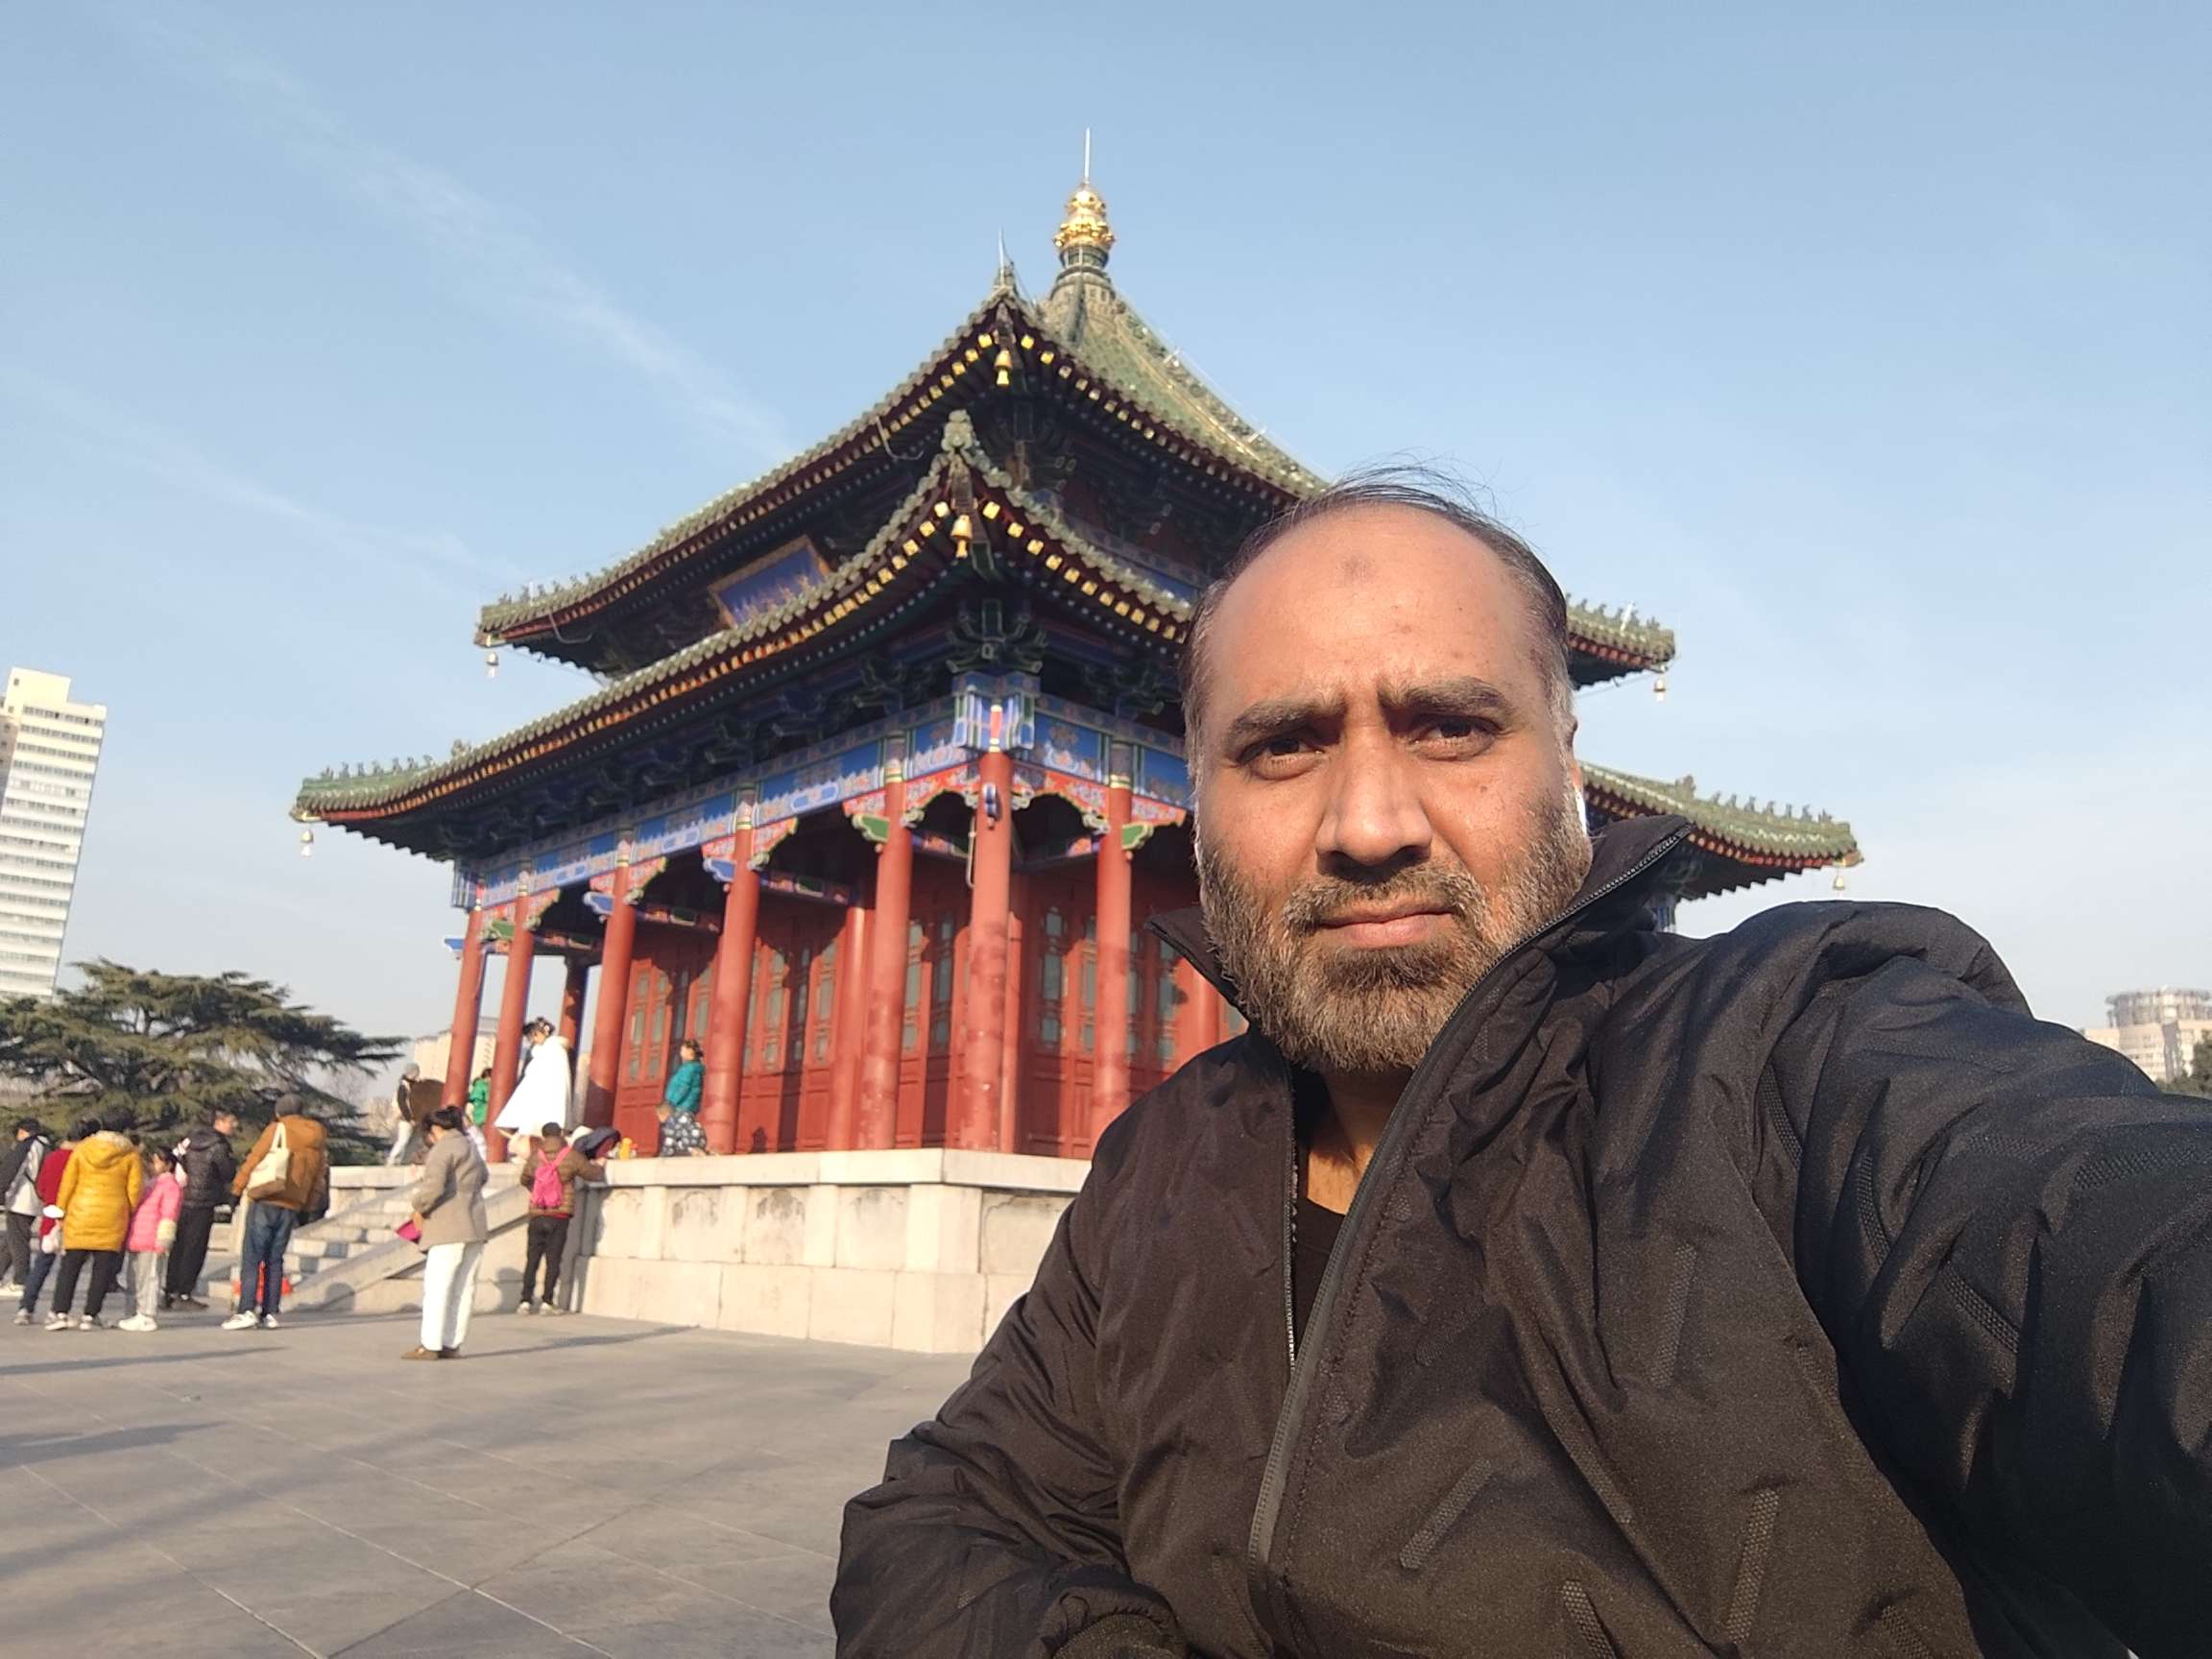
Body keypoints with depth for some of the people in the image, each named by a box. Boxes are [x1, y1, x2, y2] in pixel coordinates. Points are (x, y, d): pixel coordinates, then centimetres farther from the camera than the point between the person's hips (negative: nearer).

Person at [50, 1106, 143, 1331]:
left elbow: (67, 1184, 4)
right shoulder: (131, 1155, -1)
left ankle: (60, 1312, 2)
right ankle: (89, 1316, 5)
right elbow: (134, 1190, -2)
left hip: (80, 1215, 1)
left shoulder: (82, 1149, 3)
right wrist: (128, 1214, 14)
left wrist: (61, 1212, 14)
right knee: (103, 1268, 5)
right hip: (113, 1219, -1)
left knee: (70, 1266, 8)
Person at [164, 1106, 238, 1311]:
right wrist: (233, 1159, 8)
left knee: (178, 1247, 13)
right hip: (202, 1205, -7)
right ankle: (184, 1294, 2)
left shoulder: (191, 1137, 10)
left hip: (181, 1201, 7)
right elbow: (229, 1174, -8)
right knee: (194, 1249, 0)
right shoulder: (219, 1146, -13)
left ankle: (169, 1293, 17)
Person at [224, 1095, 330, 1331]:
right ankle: (270, 1313, 9)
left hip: (265, 1203, -5)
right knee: (275, 1261, 12)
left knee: (251, 1259, -2)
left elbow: (253, 1159, -5)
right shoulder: (318, 1140, 13)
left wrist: (236, 1190, 3)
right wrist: (308, 1208, 21)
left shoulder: (276, 1130, -1)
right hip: (291, 1208, 5)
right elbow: (320, 1177, 14)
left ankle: (247, 1311, -10)